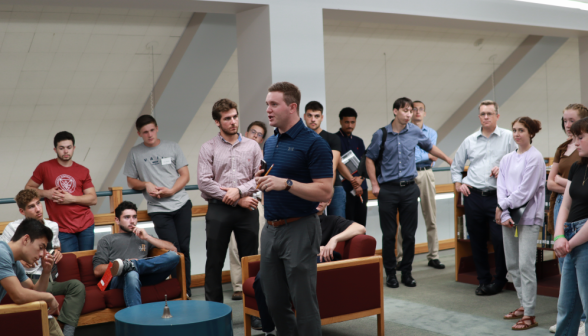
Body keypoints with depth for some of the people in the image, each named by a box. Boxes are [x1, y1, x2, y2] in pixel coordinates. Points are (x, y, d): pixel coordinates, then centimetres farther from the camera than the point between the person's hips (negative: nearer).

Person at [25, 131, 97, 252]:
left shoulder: (83, 171, 8)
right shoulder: (44, 168, 3)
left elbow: (93, 199, 5)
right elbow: (28, 188, 9)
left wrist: (71, 198, -10)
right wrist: (46, 193, -9)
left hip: (86, 225, 2)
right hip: (62, 229, -2)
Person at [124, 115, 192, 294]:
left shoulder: (172, 147, 9)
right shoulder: (135, 153, 8)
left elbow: (185, 175, 7)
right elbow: (131, 180, 13)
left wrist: (171, 190, -9)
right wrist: (146, 185, -7)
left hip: (181, 204, 1)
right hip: (158, 209, -1)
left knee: (184, 249, 2)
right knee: (174, 250, -9)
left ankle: (186, 292, 12)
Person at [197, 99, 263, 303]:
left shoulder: (252, 146, 8)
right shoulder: (208, 148, 2)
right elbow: (204, 182, -8)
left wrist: (239, 190, -14)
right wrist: (237, 200, -10)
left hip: (247, 209, 2)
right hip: (218, 209, -1)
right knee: (214, 261, 3)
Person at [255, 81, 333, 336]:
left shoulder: (313, 143, -10)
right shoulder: (269, 143, 14)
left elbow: (325, 192, -15)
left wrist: (286, 183, -23)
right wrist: (262, 181, 2)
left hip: (299, 229, -7)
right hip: (270, 229, 8)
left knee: (304, 303, 0)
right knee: (275, 303, 12)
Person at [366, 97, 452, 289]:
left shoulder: (415, 132, 5)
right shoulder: (381, 134, -1)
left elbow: (430, 147, 23)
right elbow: (370, 158, 6)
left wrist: (449, 161, 25)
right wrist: (374, 184, 0)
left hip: (409, 188, 2)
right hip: (387, 189, -2)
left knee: (409, 233, 4)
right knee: (389, 234, 2)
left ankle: (406, 272, 15)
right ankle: (390, 273, 12)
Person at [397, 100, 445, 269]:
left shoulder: (431, 133, 14)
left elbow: (433, 155, 1)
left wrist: (415, 157, -7)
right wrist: (426, 156, -4)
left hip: (426, 174, 3)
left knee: (431, 217, 4)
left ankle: (433, 256, 10)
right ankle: (401, 257, 2)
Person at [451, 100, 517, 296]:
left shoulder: (508, 137, 4)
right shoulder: (470, 141, 13)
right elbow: (456, 166, 21)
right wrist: (458, 184, 7)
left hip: (497, 197, -3)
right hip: (473, 197, 4)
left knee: (500, 240, -7)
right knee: (477, 241, 8)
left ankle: (500, 281, 11)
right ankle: (483, 280, 21)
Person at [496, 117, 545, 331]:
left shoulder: (535, 158, -7)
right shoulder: (507, 159, 12)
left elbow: (524, 191, -13)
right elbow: (501, 187, 5)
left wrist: (502, 206, -6)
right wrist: (504, 215, -8)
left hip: (528, 217, -7)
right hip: (509, 216, 7)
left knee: (525, 265, -9)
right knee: (512, 265, 12)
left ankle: (529, 315, -4)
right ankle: (523, 305, 25)